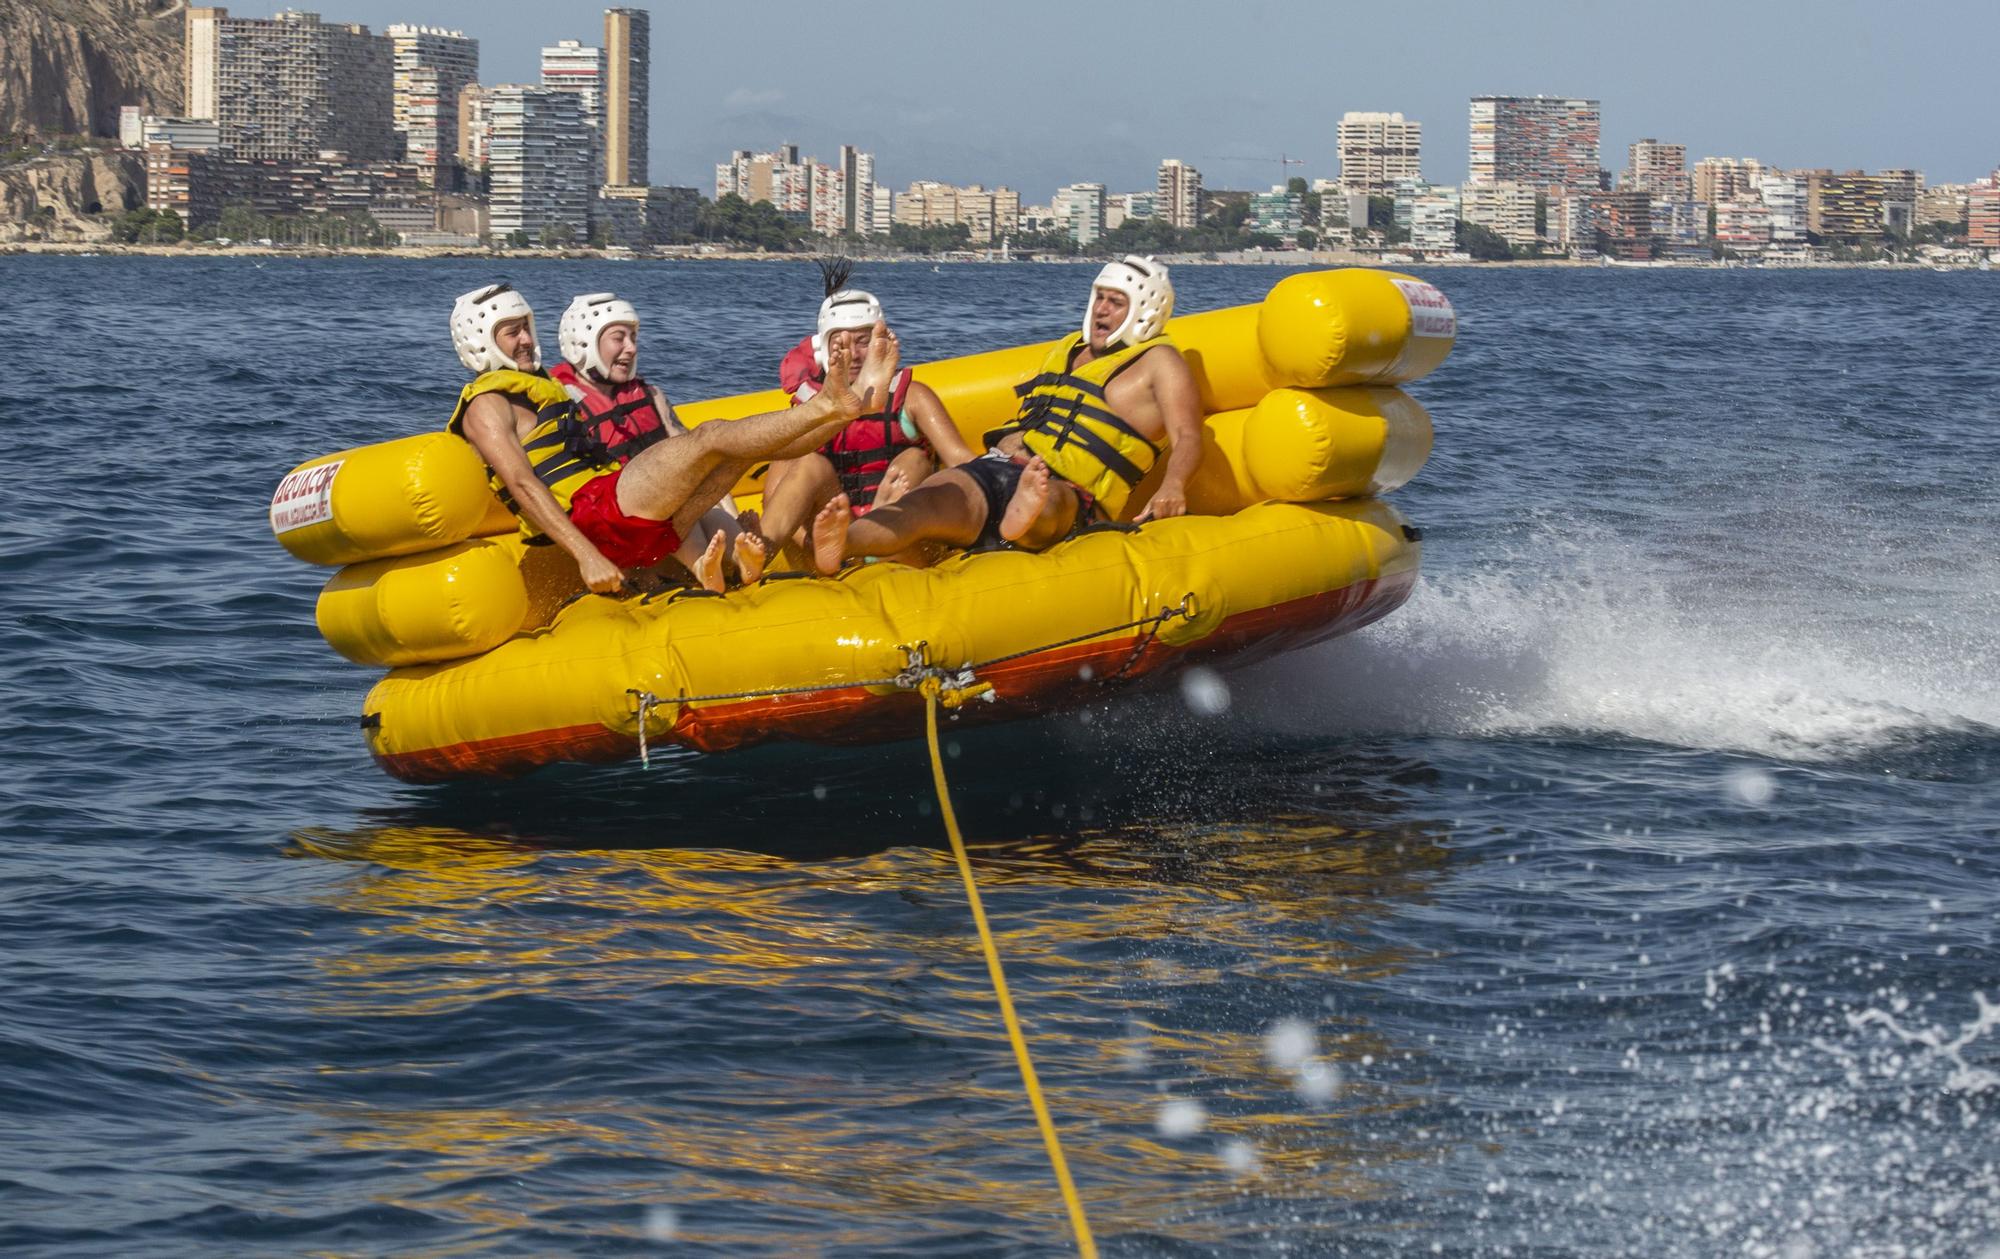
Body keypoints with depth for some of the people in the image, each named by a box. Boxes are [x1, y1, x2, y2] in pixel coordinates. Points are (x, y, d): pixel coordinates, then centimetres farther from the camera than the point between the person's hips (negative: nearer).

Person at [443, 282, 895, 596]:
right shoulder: (486, 404, 2)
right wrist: (586, 556, -24)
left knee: (747, 443, -3)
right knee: (710, 438, -22)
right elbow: (522, 485, -12)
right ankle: (827, 406, -32)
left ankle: (856, 400, -15)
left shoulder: (542, 391, 33)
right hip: (592, 517, -9)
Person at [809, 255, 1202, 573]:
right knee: (925, 504, -30)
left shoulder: (1158, 362, 12)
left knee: (1045, 501, -45)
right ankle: (838, 547, -61)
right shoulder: (1067, 350, 32)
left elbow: (1187, 438, -2)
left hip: (1067, 494, -4)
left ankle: (1025, 516, -84)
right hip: (992, 471, 5)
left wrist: (1172, 486, -23)